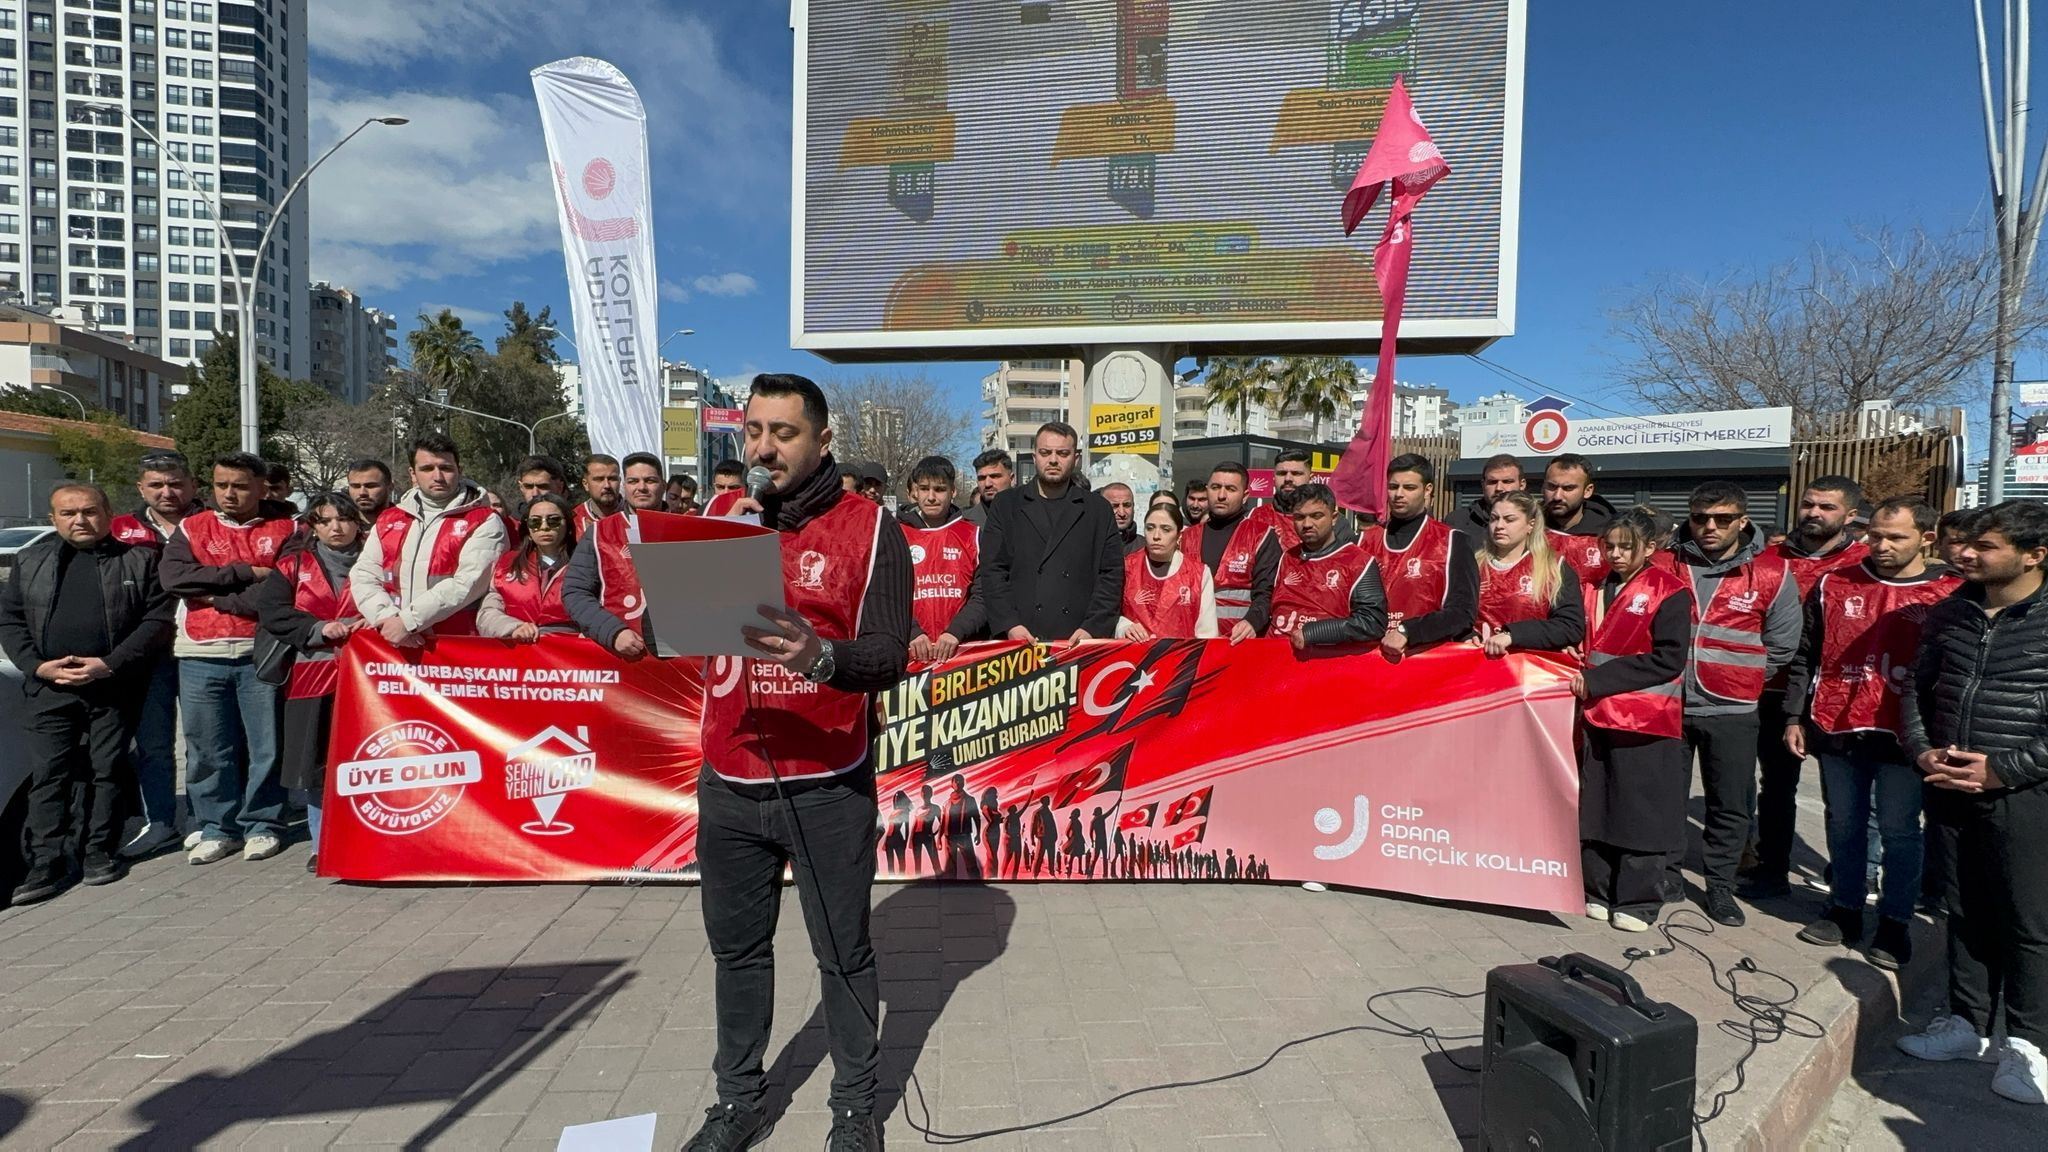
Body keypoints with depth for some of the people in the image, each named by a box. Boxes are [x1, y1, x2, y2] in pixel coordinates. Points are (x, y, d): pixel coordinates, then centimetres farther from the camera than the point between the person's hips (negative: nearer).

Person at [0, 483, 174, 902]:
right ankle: (46, 862, 5)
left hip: (116, 688, -2)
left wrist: (109, 664, -13)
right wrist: (38, 666, -6)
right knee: (47, 774, 0)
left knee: (108, 770, 5)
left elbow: (158, 619, -5)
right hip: (51, 688, 2)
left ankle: (99, 851, 16)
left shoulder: (139, 559, 3)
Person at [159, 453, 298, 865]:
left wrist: (216, 594, -9)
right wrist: (246, 573, -10)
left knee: (266, 745, 2)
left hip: (261, 652, -2)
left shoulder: (286, 529, 3)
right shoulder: (191, 529, 11)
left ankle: (262, 824, 14)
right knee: (207, 749, 8)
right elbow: (174, 578, -6)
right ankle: (216, 826, 19)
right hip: (200, 656, 3)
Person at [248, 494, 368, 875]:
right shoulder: (294, 564, 10)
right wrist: (319, 629, -12)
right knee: (314, 763, 5)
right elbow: (271, 610, -1)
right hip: (310, 676, 1)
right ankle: (323, 844, 17)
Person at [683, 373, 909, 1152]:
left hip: (829, 787, -4)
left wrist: (821, 656, -34)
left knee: (843, 952, 9)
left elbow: (888, 655, -15)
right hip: (729, 783, 4)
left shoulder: (869, 530, -6)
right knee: (736, 946, 16)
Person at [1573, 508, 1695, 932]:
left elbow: (1668, 659, -14)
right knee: (1594, 809, 11)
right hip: (1596, 715, 6)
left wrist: (1598, 680, -17)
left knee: (1641, 814, 3)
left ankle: (1637, 901, 15)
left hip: (1645, 722, -6)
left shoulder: (1669, 592, -6)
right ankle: (1598, 891, 23)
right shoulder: (1599, 588, 14)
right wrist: (1583, 682, 4)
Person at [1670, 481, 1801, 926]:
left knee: (1731, 804, 8)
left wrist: (1738, 680, 2)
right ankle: (1665, 872, 29)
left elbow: (1782, 645, 4)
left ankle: (1720, 885, 25)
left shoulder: (1771, 574, -4)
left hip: (1731, 711, -1)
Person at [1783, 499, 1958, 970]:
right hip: (1837, 729, 2)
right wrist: (1795, 717, 6)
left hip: (1903, 734, -2)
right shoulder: (1834, 585, 5)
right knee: (1843, 825, 13)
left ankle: (1895, 923, 21)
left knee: (1899, 831, 6)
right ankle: (1845, 911, 26)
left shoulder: (1950, 594, -2)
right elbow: (1806, 656, 9)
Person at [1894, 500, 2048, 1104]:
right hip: (1949, 792, 4)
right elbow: (1917, 689, 14)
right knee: (1966, 913, 14)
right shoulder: (1949, 613, 6)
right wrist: (1922, 752, 0)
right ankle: (1967, 1023, 27)